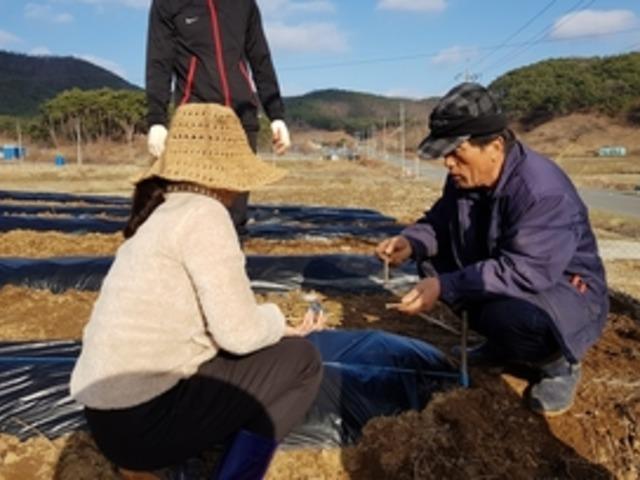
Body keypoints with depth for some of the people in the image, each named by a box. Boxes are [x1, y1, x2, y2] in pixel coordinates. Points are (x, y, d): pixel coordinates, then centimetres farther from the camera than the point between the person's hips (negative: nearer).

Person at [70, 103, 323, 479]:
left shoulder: (161, 213, 10)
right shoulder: (203, 213, -16)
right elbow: (239, 332, -17)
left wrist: (273, 323, 9)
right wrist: (283, 325, 2)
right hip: (141, 419, -8)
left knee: (266, 353, 22)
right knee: (300, 359, 0)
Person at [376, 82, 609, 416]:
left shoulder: (543, 190, -31)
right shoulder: (465, 177, -7)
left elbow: (524, 273, -37)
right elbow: (440, 221, 6)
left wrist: (445, 287, -39)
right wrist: (411, 242, -17)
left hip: (568, 293, -8)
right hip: (501, 279, 8)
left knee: (509, 316, -39)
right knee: (431, 258, -2)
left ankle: (558, 363, 0)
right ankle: (503, 345, 11)